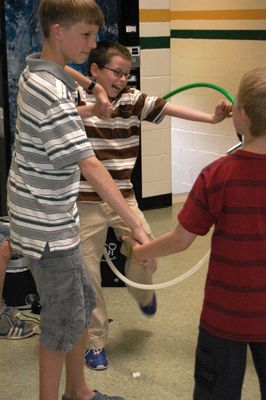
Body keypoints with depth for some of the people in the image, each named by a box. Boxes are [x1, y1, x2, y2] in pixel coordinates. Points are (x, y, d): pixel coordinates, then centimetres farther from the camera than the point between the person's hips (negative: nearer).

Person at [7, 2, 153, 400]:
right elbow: (89, 165, -30)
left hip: (55, 219, 10)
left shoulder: (37, 73, 7)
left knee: (82, 302, 20)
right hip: (47, 226, -10)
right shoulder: (49, 90, -24)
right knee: (64, 320, 3)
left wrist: (91, 109, 14)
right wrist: (136, 225, -30)